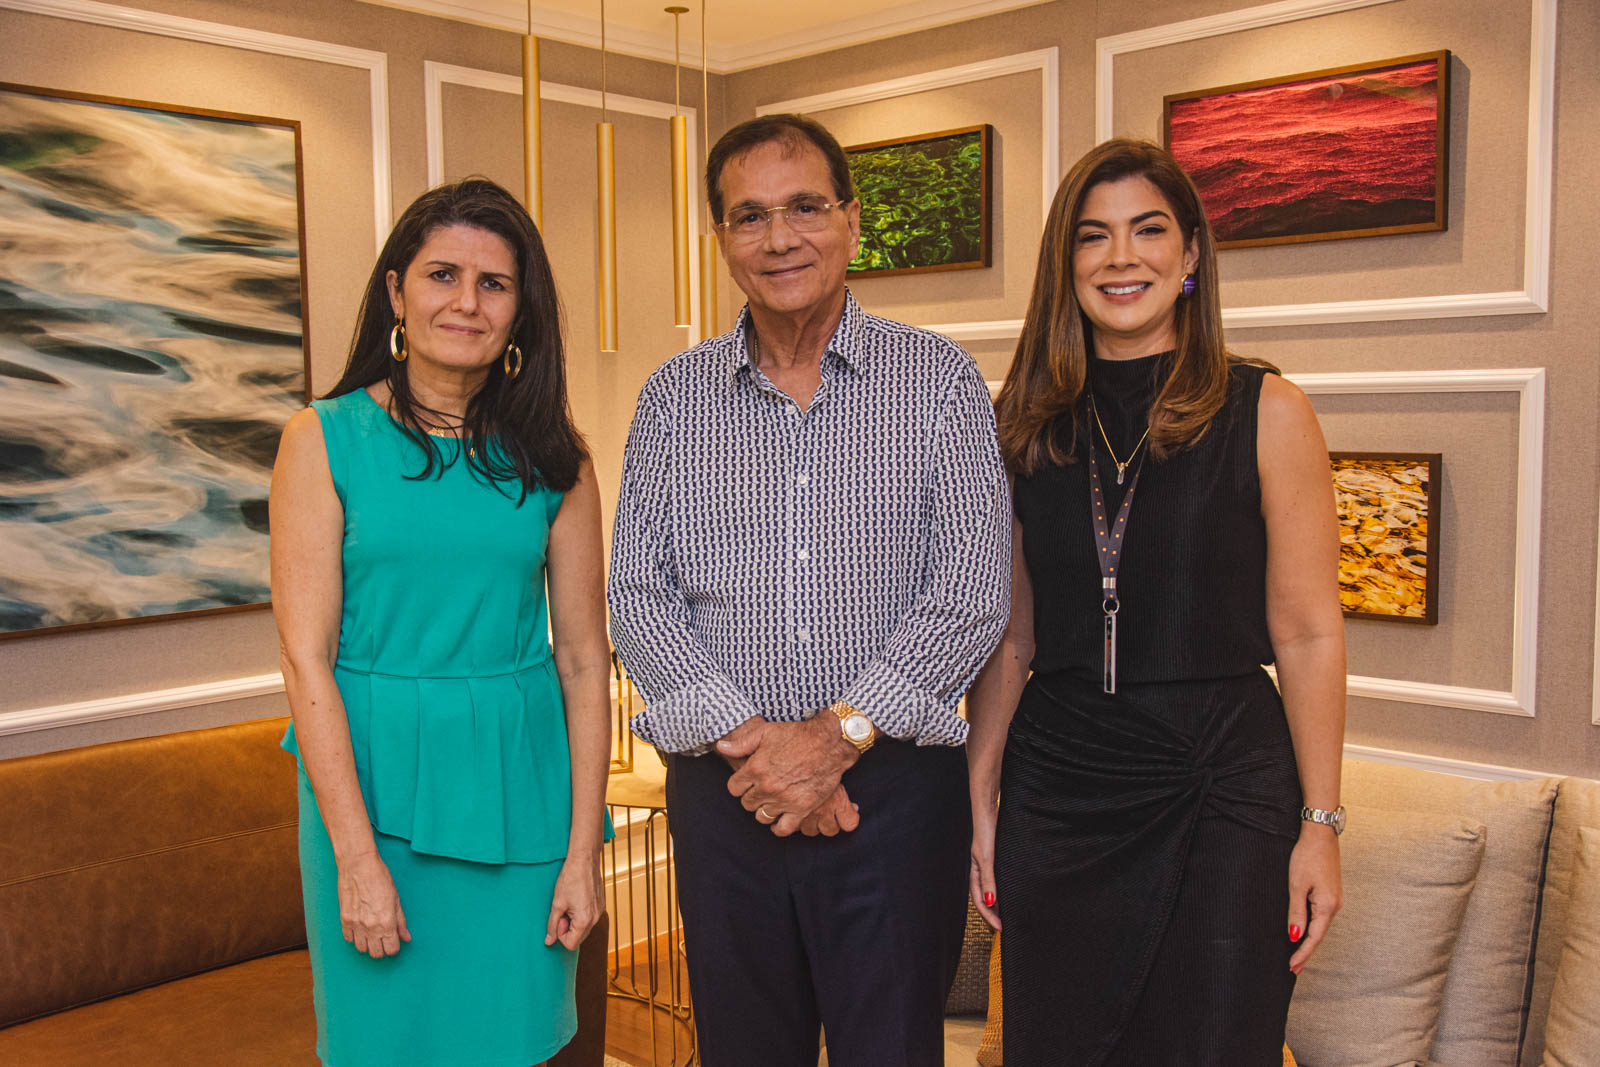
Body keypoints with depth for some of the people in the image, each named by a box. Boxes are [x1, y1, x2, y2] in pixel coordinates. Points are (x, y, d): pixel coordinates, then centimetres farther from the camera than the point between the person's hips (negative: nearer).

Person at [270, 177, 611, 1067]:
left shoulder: (553, 457, 1)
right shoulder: (326, 439, -4)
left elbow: (585, 659, 1)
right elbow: (308, 660, -8)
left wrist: (584, 851, -3)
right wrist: (357, 855, -13)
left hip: (518, 792, 2)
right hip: (373, 784, -1)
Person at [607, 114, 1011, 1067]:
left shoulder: (940, 380, -1)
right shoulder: (673, 397, 6)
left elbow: (972, 592, -8)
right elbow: (641, 596, 0)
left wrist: (839, 732, -15)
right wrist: (743, 737, -12)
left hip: (894, 785, -2)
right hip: (723, 794, 2)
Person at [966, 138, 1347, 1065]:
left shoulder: (1266, 411, -3)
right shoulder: (1031, 427, 4)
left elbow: (1308, 634, -4)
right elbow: (1010, 640, 7)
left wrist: (1321, 825, -6)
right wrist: (982, 801, 6)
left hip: (1223, 788, -2)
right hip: (1056, 789, 3)